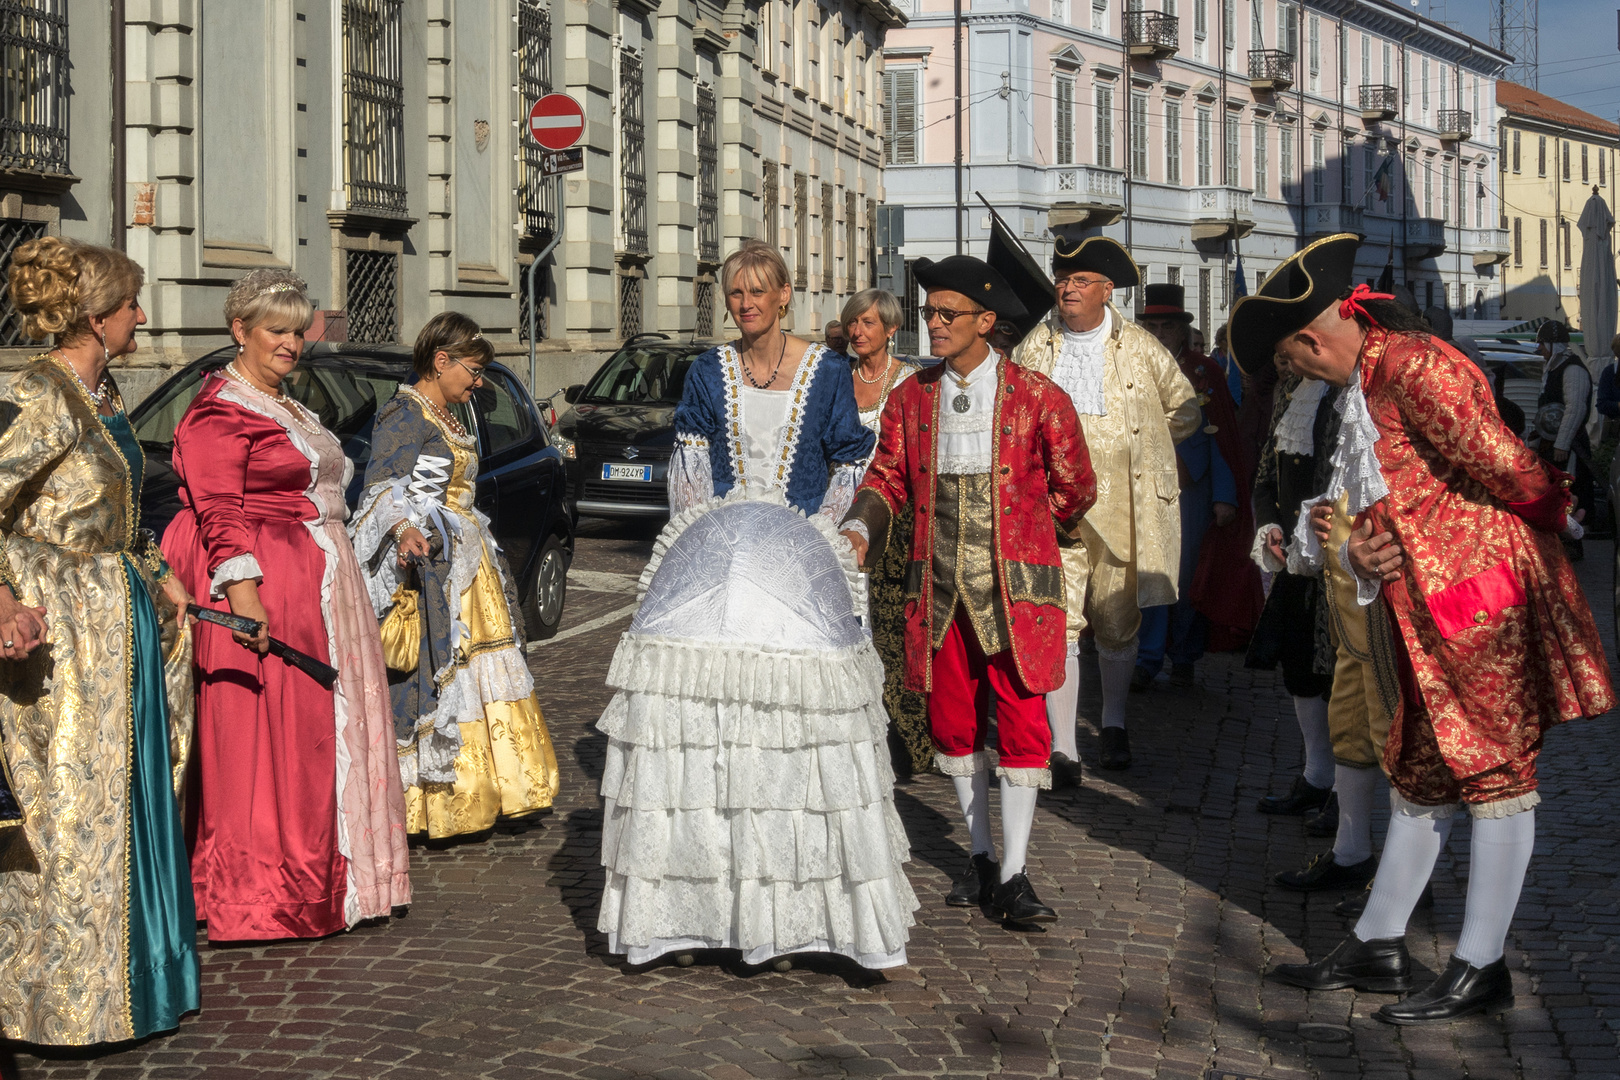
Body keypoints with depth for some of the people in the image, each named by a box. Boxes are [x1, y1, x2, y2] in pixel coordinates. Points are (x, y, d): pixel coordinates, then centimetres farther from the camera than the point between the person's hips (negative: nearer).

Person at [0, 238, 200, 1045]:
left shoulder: (100, 394, 11)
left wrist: (156, 577, 20)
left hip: (120, 619, 9)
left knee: (131, 793, 15)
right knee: (72, 808, -1)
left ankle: (131, 972, 28)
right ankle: (66, 1002, 11)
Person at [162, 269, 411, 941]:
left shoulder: (287, 406, 20)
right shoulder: (219, 409, -11)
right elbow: (219, 510, -19)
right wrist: (241, 587, -28)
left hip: (316, 580, 10)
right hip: (263, 586, -10)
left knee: (320, 730, 13)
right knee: (262, 738, -8)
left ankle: (315, 876, 21)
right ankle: (260, 896, -4)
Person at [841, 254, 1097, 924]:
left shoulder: (1037, 399, -4)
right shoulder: (911, 397, 6)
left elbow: (1074, 490, 7)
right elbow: (887, 477, 8)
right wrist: (860, 529, -11)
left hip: (1014, 586, -4)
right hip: (939, 588, 4)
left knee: (1020, 723, -5)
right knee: (953, 720, 10)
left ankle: (1014, 877, 0)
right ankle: (981, 857, 25)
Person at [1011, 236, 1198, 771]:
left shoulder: (1141, 348, 2)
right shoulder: (1034, 348, 6)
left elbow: (1184, 410, 15)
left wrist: (1139, 447, 9)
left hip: (1124, 507, 0)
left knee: (1118, 626, 11)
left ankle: (1113, 724, 33)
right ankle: (1063, 747, -7)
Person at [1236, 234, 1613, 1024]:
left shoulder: (1415, 367, -16)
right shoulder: (1361, 394, 16)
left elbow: (1499, 463, -20)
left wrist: (1551, 511, -2)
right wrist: (1359, 547, -5)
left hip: (1483, 593, -10)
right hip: (1426, 609, 10)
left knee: (1494, 771, -2)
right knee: (1419, 770, 14)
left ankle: (1481, 968, 5)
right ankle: (1378, 946, 23)